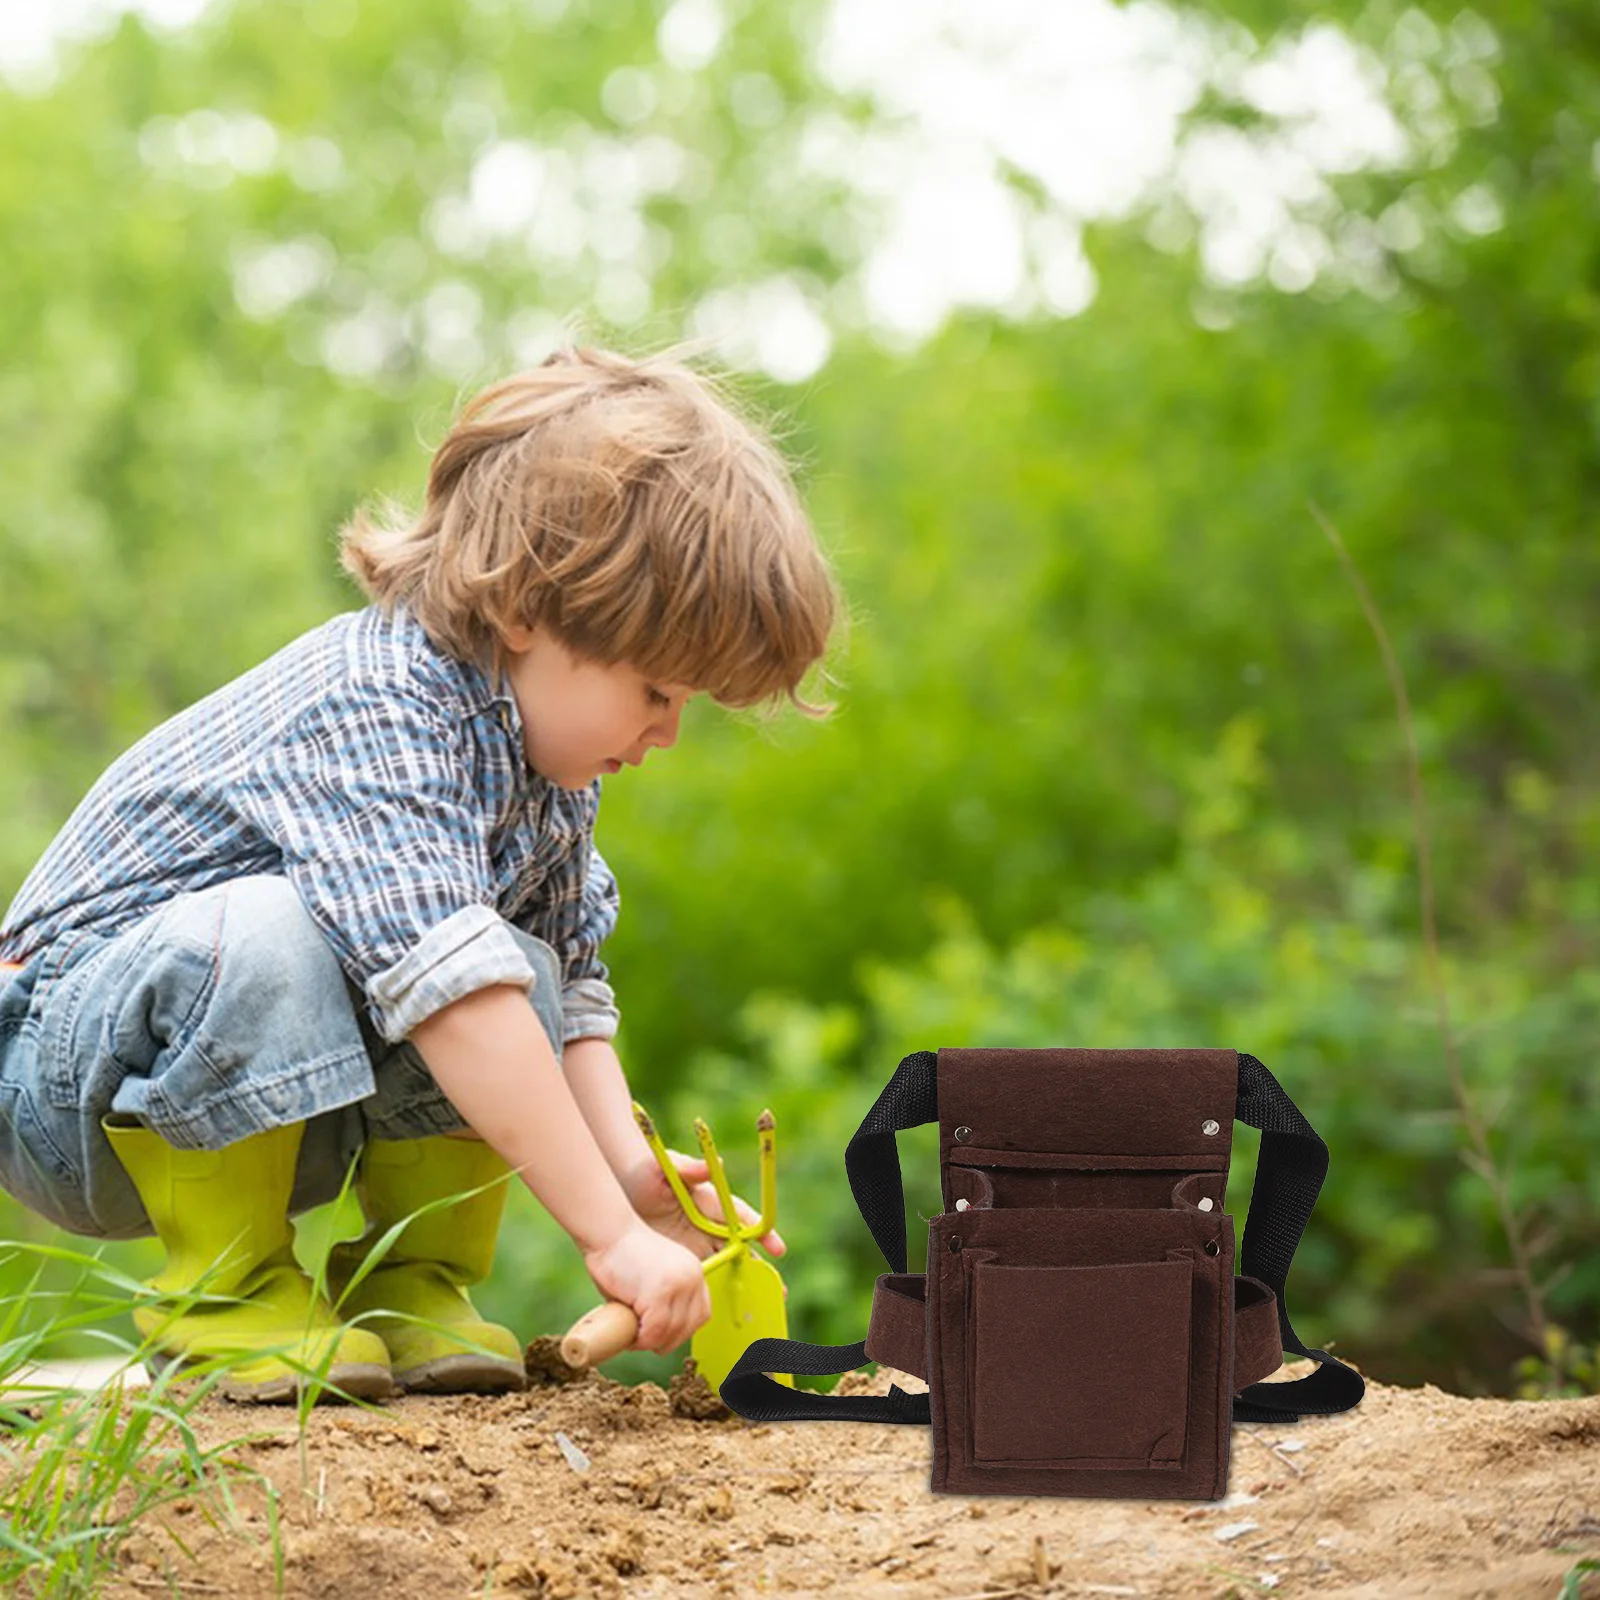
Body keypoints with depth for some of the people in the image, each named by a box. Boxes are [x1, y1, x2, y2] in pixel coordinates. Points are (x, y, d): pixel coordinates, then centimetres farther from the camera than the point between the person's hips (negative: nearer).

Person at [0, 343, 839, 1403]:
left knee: (529, 970, -11)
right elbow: (448, 984, -40)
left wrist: (631, 1167, -12)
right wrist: (611, 1234, -40)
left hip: (288, 1101, 8)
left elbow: (573, 987, 6)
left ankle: (411, 1281, 2)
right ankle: (223, 1289, -17)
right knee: (262, 932, -37)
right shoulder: (381, 708, -30)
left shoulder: (543, 751, 1)